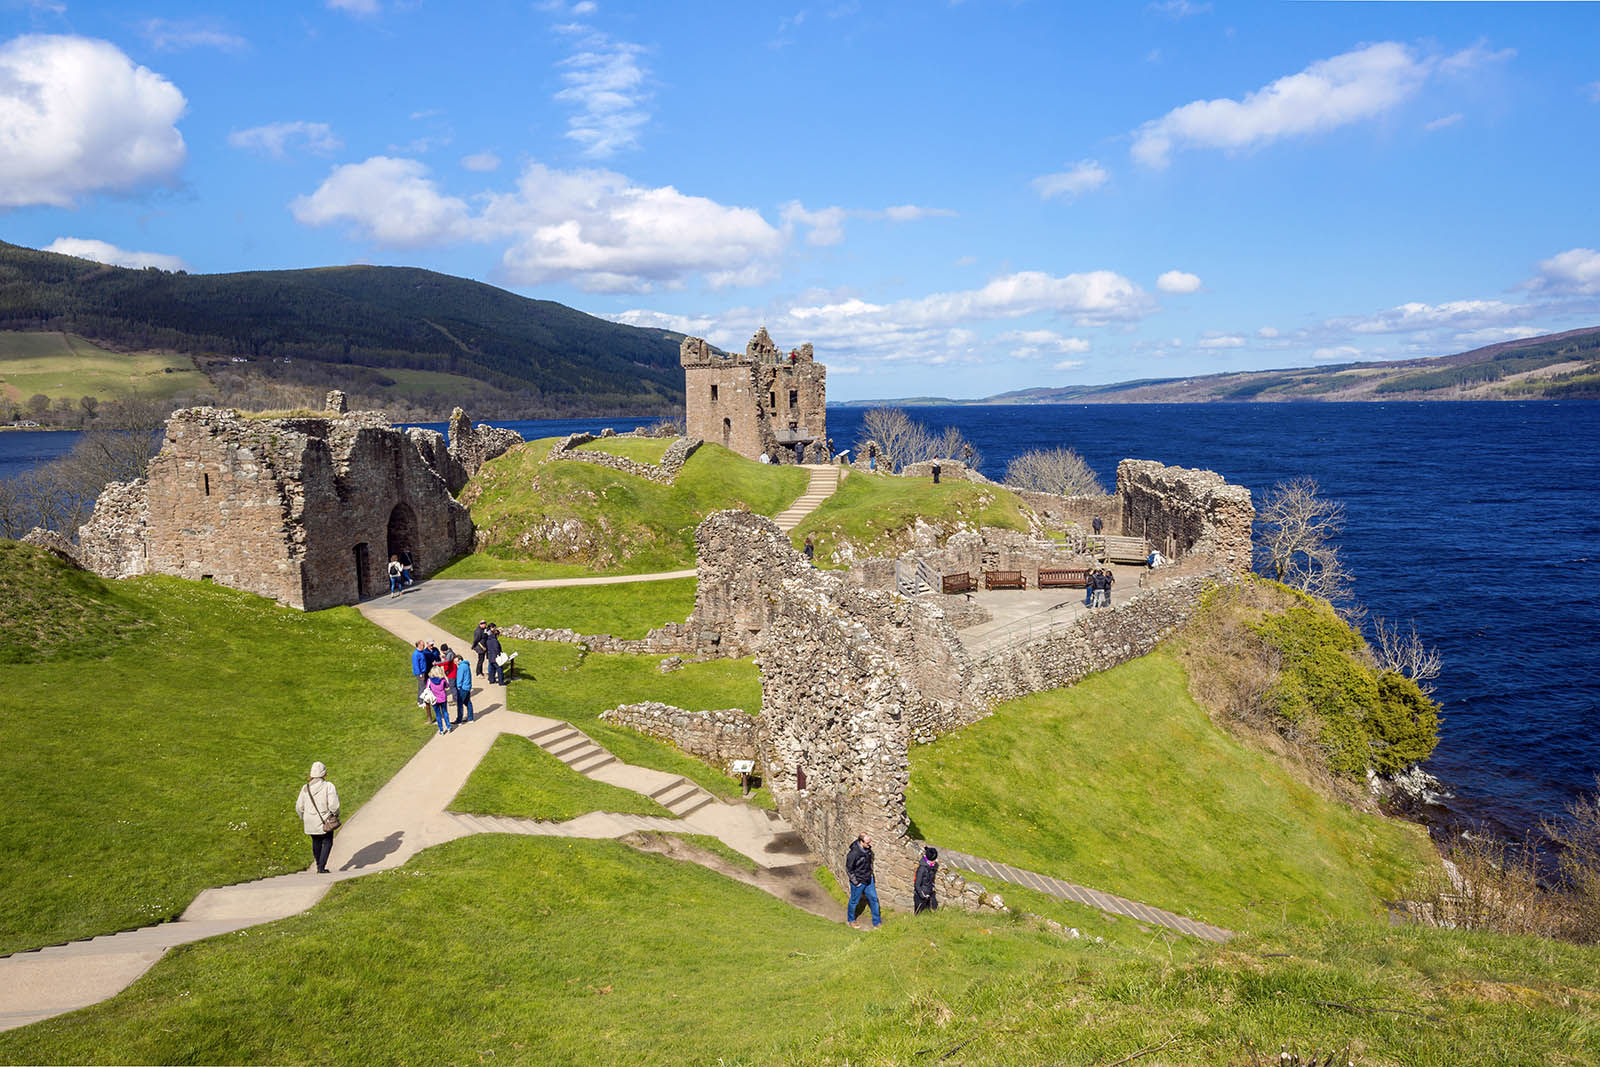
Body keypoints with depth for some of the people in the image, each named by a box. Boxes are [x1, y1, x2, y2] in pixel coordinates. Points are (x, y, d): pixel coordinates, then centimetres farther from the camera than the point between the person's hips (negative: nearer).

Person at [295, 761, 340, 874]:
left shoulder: (305, 788, -1)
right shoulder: (328, 786, -14)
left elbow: (299, 807, 4)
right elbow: (333, 805, -18)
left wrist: (302, 818, 21)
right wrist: (335, 814, 2)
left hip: (310, 823, 4)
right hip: (325, 822, -4)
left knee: (316, 843, 21)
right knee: (327, 843, 11)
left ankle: (319, 866, 31)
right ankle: (321, 867, 2)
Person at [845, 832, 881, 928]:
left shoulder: (868, 849, -9)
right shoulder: (854, 853, -31)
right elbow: (848, 869, -20)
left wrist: (872, 876, 14)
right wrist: (856, 882, -14)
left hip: (869, 880, 6)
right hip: (858, 882, -6)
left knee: (874, 899, 14)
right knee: (854, 901, 15)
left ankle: (877, 922, 30)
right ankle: (851, 920, 40)